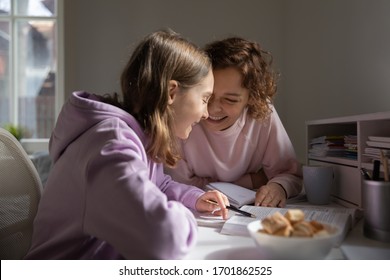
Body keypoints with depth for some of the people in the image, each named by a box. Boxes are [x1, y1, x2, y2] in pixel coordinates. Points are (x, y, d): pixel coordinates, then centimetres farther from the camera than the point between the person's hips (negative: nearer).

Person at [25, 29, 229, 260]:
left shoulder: (142, 134, 0)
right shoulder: (112, 142, -27)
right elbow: (164, 237, -39)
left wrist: (195, 198, 0)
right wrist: (185, 215, -18)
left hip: (115, 260, 7)